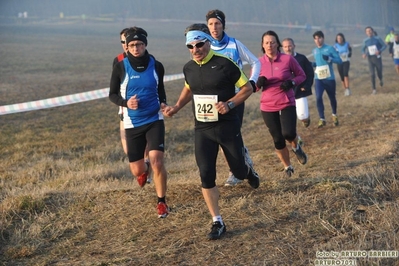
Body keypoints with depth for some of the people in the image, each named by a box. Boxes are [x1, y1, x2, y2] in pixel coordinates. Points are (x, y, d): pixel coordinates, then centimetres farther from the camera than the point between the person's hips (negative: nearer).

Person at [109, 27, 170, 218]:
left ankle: (161, 202, 6)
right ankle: (145, 170, 44)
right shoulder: (121, 67, -7)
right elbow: (112, 94, 2)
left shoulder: (156, 66, -2)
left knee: (157, 161, -16)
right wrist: (125, 103, -18)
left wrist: (163, 103, -4)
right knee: (137, 170, 4)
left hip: (154, 120, 0)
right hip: (132, 123, 0)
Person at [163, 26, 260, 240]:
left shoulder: (224, 64, -13)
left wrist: (229, 104, -21)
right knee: (206, 175, -4)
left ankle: (248, 172, 48)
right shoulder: (189, 68, 3)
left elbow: (247, 88, -6)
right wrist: (177, 107, 10)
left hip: (228, 127, -3)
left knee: (238, 170, 7)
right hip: (202, 130, 3)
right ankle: (217, 222, 6)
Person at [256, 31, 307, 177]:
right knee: (277, 139, 5)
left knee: (288, 133, -20)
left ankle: (296, 147, 18)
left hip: (287, 104, -2)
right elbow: (252, 86, 7)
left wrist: (292, 82, -13)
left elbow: (301, 75, 7)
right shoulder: (259, 62, -1)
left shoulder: (288, 59, -5)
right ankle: (287, 166, 28)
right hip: (268, 106, 2)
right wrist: (259, 83, -16)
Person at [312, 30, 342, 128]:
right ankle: (322, 119, -9)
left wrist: (329, 59, -25)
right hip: (318, 78, 3)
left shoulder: (330, 49, -6)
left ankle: (334, 116, 36)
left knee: (332, 98, 13)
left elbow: (339, 60, -9)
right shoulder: (314, 51, 9)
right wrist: (311, 64, 1)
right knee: (318, 97, -15)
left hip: (329, 78, -2)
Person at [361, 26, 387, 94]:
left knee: (379, 73, 9)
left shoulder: (377, 38, -7)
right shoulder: (365, 41, 0)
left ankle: (381, 80, 46)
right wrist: (363, 54, -11)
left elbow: (384, 46, -2)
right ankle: (373, 89, -2)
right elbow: (363, 49, 12)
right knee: (372, 74, -10)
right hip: (370, 59, 1)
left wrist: (379, 51, -21)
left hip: (377, 58, -1)